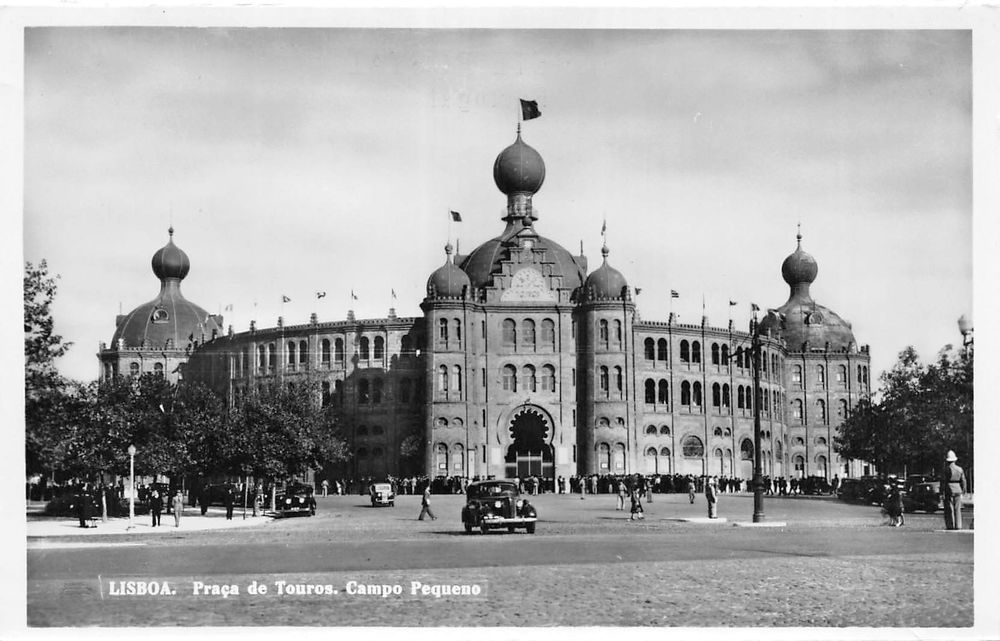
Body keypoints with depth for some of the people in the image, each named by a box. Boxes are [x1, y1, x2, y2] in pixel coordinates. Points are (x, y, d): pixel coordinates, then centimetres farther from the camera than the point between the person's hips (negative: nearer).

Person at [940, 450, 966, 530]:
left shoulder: (946, 470, -8)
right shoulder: (960, 469, 6)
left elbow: (943, 482, -11)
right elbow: (963, 481, 7)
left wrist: (942, 493, -8)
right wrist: (962, 492, 14)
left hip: (948, 491, -4)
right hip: (958, 490, 4)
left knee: (949, 509, 0)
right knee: (957, 509, 9)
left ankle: (950, 526, -3)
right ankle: (958, 526, 7)